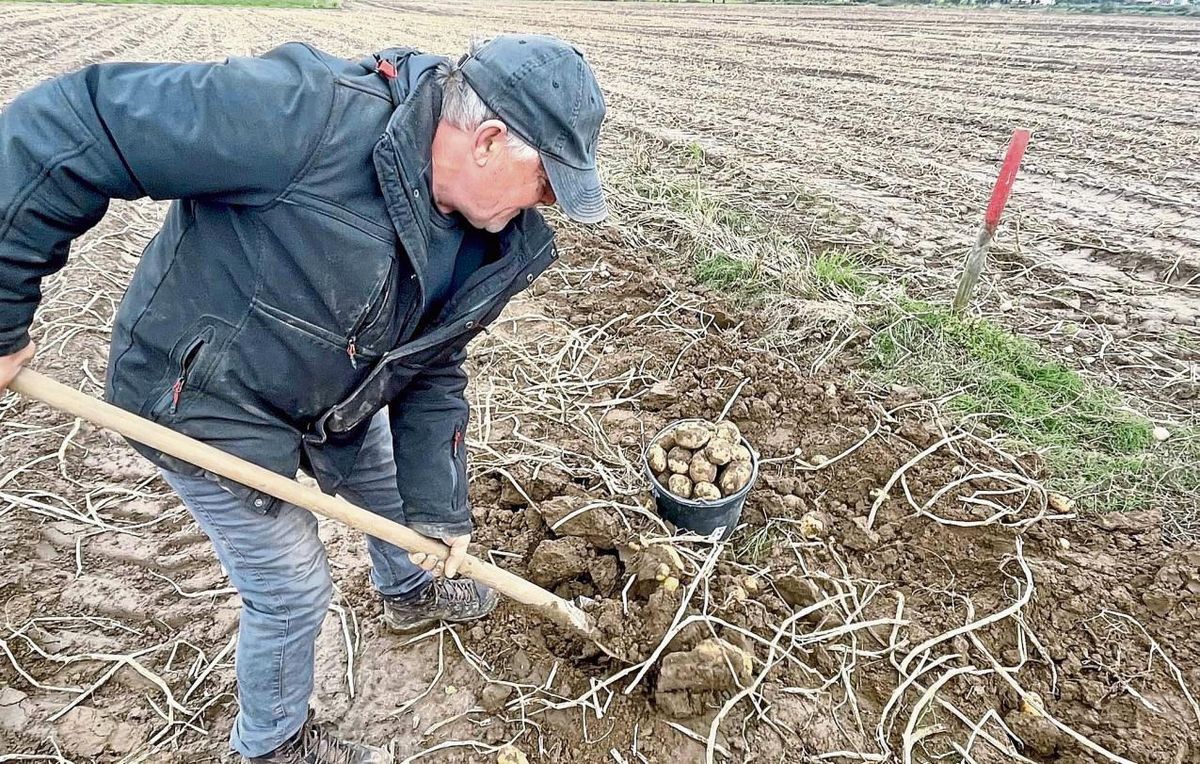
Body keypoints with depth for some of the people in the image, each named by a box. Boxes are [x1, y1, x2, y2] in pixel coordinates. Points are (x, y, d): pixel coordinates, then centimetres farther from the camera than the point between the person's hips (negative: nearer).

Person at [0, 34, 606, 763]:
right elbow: (68, 130, -32)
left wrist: (439, 507, -3)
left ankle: (411, 591, 62)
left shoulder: (490, 243, -11)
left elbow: (433, 373, -2)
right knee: (295, 591, 6)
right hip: (210, 403, -7)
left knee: (395, 489, 27)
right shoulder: (310, 115, -36)